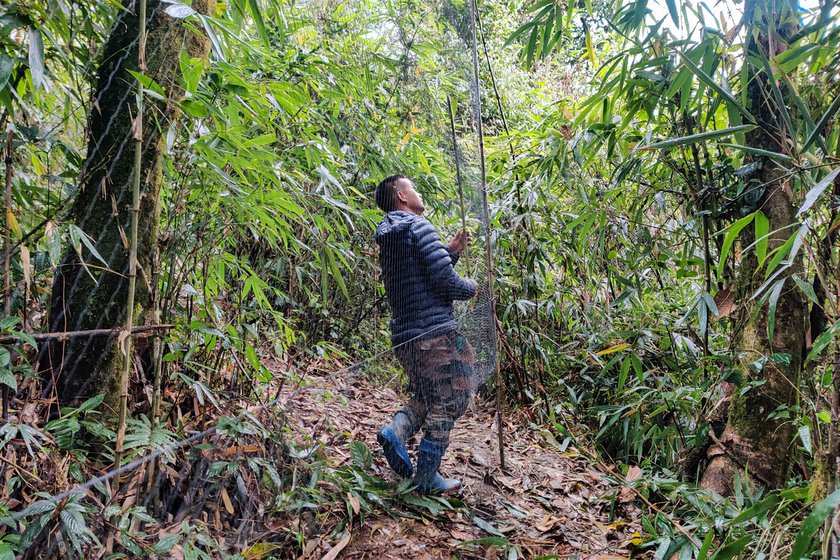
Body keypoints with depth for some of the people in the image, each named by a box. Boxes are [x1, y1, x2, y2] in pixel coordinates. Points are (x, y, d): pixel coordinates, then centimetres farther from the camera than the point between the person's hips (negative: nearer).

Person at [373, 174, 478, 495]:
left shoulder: (388, 239, 18)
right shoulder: (419, 227, -10)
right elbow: (444, 281, -19)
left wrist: (452, 252, 19)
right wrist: (470, 288, 1)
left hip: (405, 335, 9)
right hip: (434, 332, -9)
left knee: (426, 397, 23)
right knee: (448, 401, 3)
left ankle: (396, 431, -2)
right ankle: (427, 478, 7)